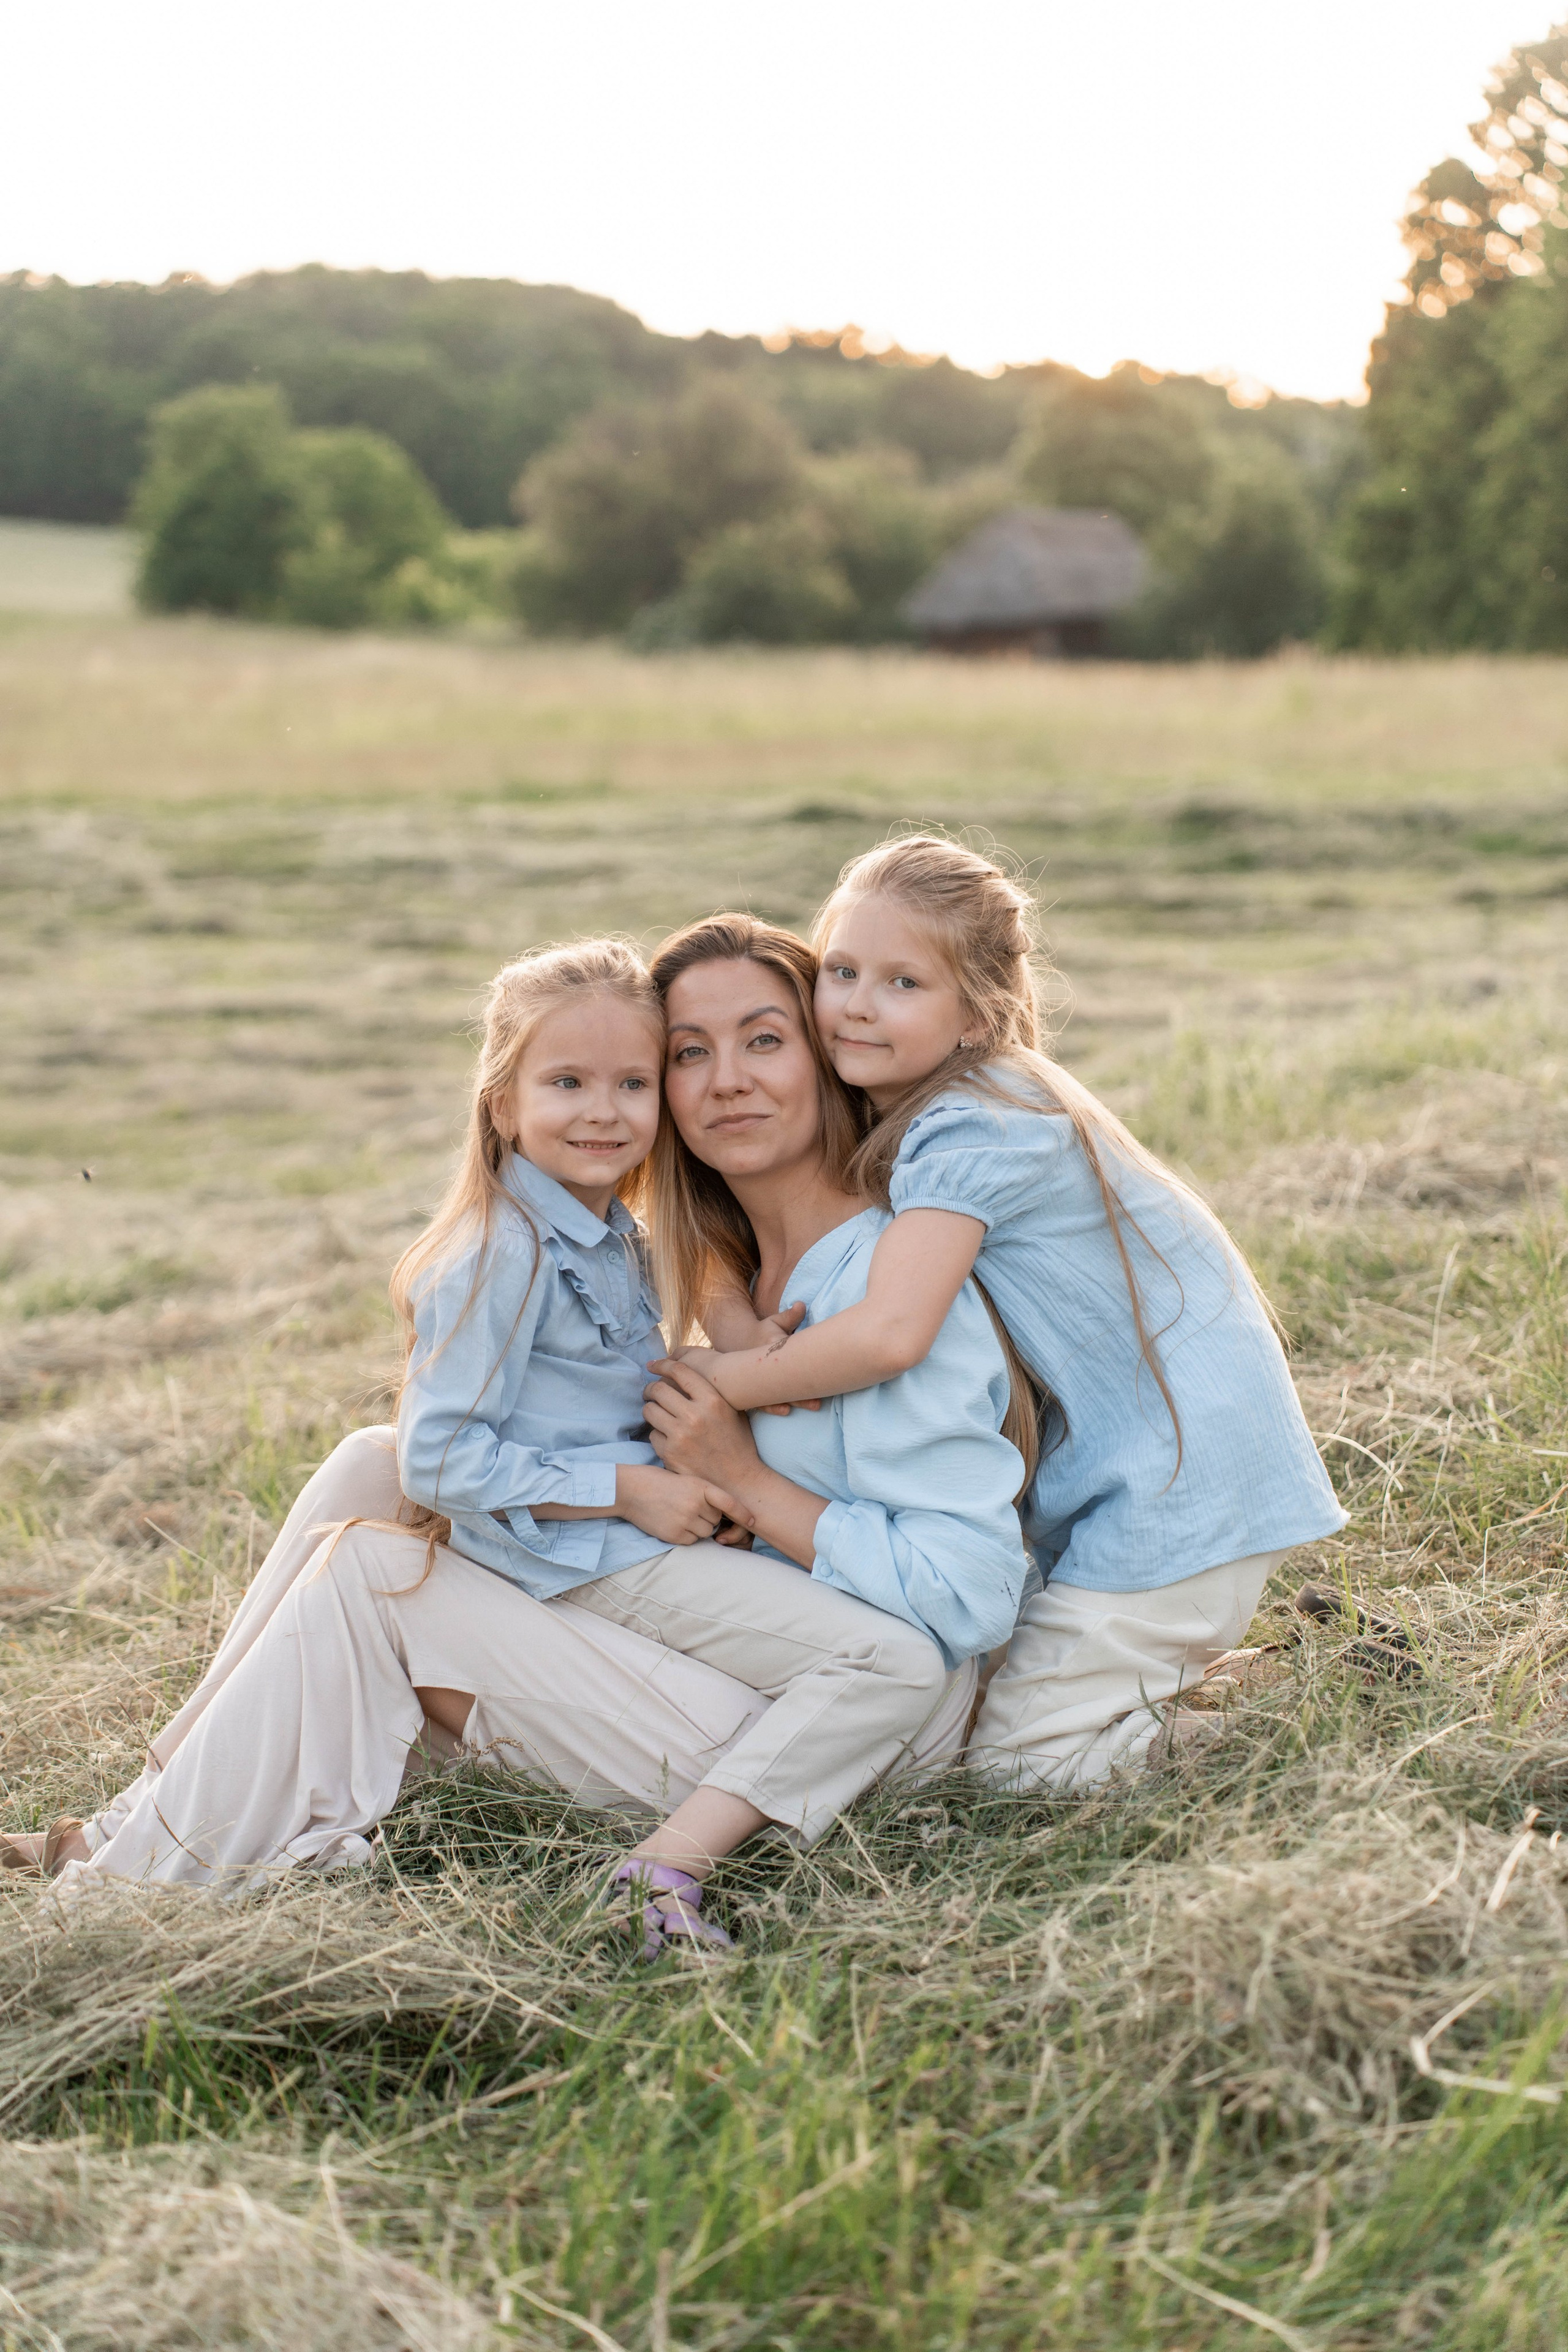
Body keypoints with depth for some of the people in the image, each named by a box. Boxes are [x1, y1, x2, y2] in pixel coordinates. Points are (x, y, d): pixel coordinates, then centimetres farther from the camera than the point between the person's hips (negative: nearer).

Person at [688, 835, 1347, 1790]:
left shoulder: (971, 1130, -24)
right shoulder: (892, 1117, 4)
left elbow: (887, 1334, -36)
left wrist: (727, 1379, -21)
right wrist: (738, 1320, -16)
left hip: (1180, 1489, -9)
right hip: (1103, 1471, 9)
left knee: (1007, 1755, -6)